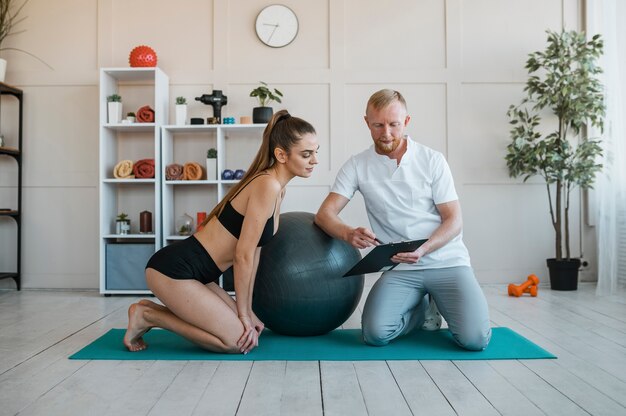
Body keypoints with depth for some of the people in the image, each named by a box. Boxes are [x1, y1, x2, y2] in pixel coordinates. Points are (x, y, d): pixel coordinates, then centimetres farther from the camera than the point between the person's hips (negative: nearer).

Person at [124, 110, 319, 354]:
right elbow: (243, 255, -19)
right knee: (237, 341, -7)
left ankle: (152, 310, 16)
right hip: (174, 269, -9)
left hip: (190, 271, 9)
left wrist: (247, 311, 10)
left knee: (245, 330, 11)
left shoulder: (277, 189, 8)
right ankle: (146, 316, 3)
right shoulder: (268, 185, -20)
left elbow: (253, 252, 11)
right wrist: (243, 314, -8)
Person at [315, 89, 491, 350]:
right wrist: (349, 233, -28)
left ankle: (437, 300, 15)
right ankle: (423, 309, 12)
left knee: (474, 338, -20)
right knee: (375, 333, -22)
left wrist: (423, 249, -21)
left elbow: (454, 219, -1)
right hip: (401, 268, 1)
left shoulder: (432, 160, 0)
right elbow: (324, 214, -4)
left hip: (446, 260, -1)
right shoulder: (357, 166, 2)